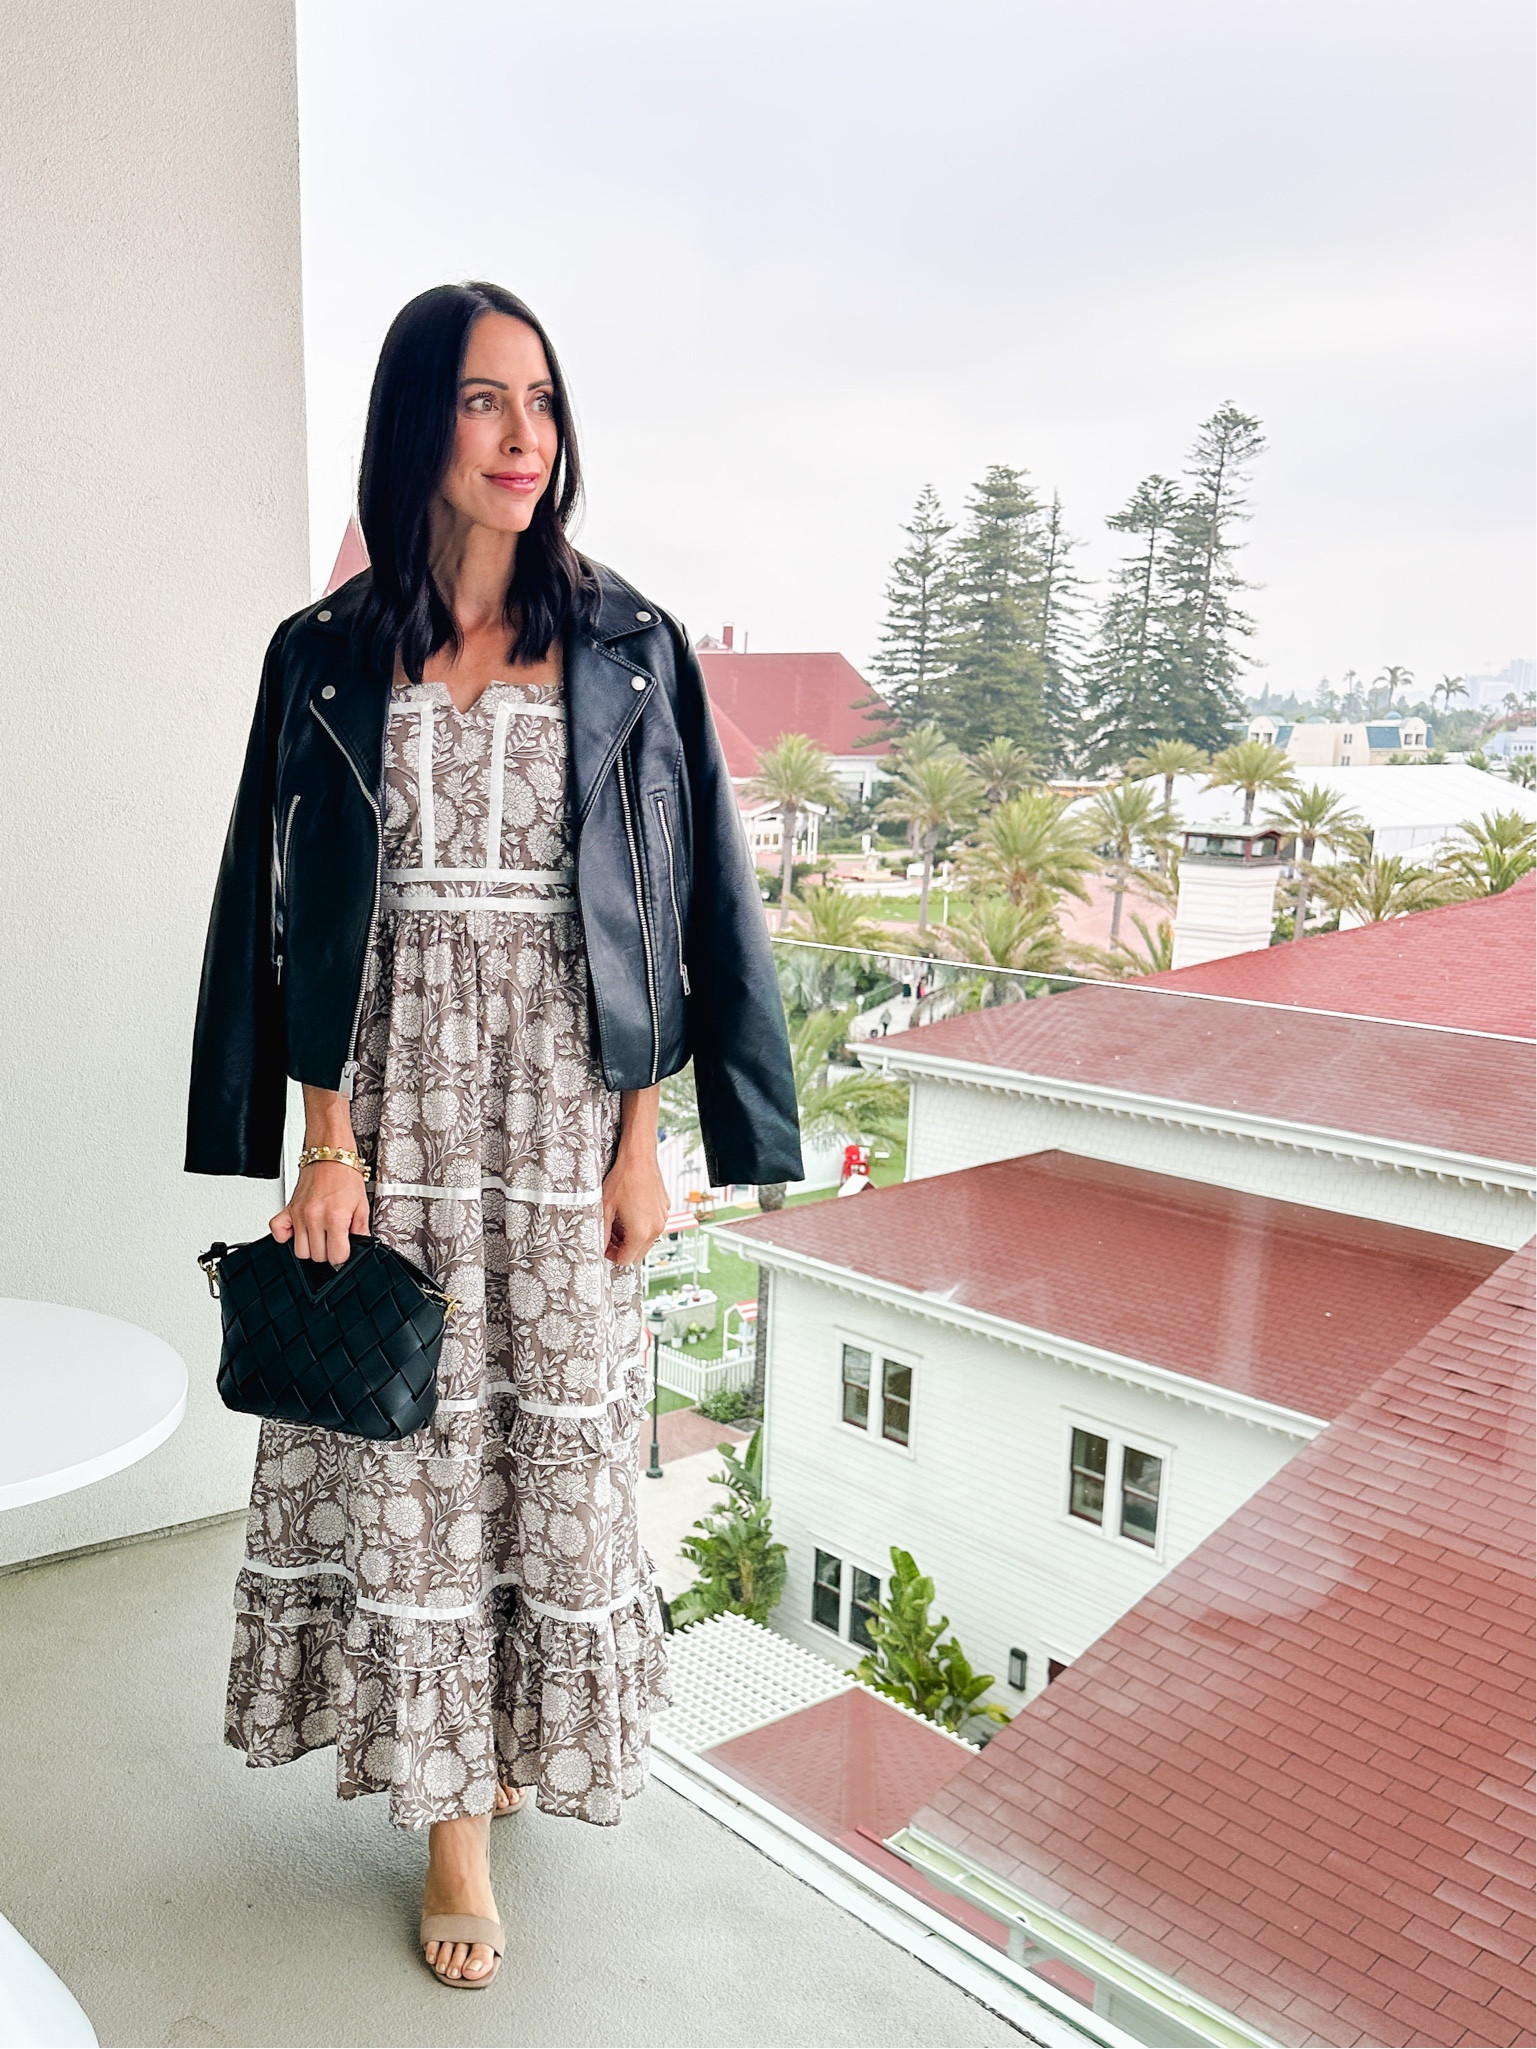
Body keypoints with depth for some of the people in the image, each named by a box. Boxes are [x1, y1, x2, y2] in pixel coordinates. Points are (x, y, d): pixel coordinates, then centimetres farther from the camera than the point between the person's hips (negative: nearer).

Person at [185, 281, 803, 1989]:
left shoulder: (625, 650, 1)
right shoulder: (328, 659, 2)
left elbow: (673, 906, 0)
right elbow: (294, 917, 2)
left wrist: (640, 1137, -4)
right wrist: (324, 1139, -5)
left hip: (563, 1102, 0)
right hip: (398, 1099, 0)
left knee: (558, 1437, 9)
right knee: (404, 1442, 6)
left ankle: (526, 1726, 36)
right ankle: (451, 1813, 23)